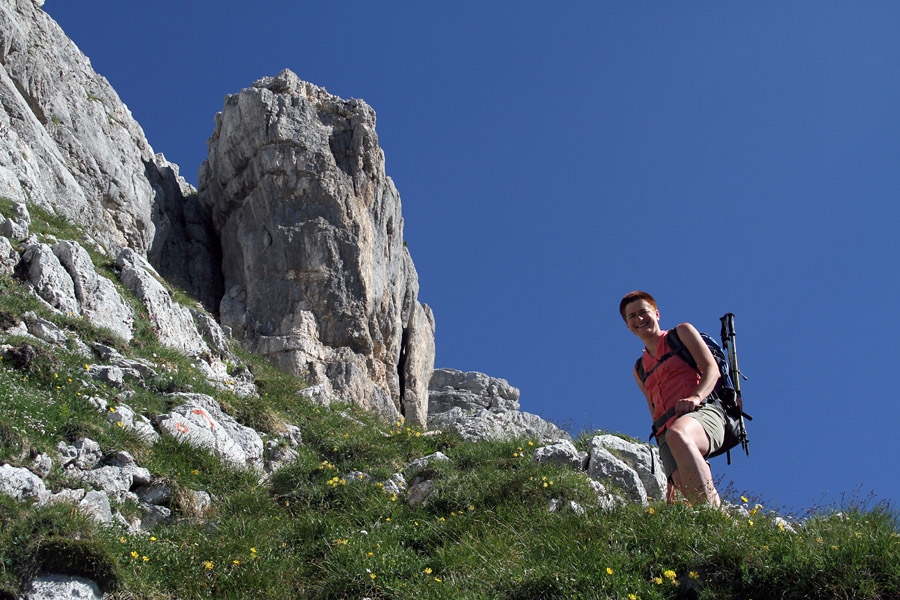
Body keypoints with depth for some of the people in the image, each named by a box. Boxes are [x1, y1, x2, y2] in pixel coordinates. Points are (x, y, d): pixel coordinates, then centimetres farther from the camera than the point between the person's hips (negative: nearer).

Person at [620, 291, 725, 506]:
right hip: (667, 431, 4)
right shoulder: (640, 370, 30)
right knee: (683, 481, -30)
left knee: (676, 434, -40)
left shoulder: (682, 333, 19)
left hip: (703, 413, -4)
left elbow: (712, 369, 5)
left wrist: (696, 396, -18)